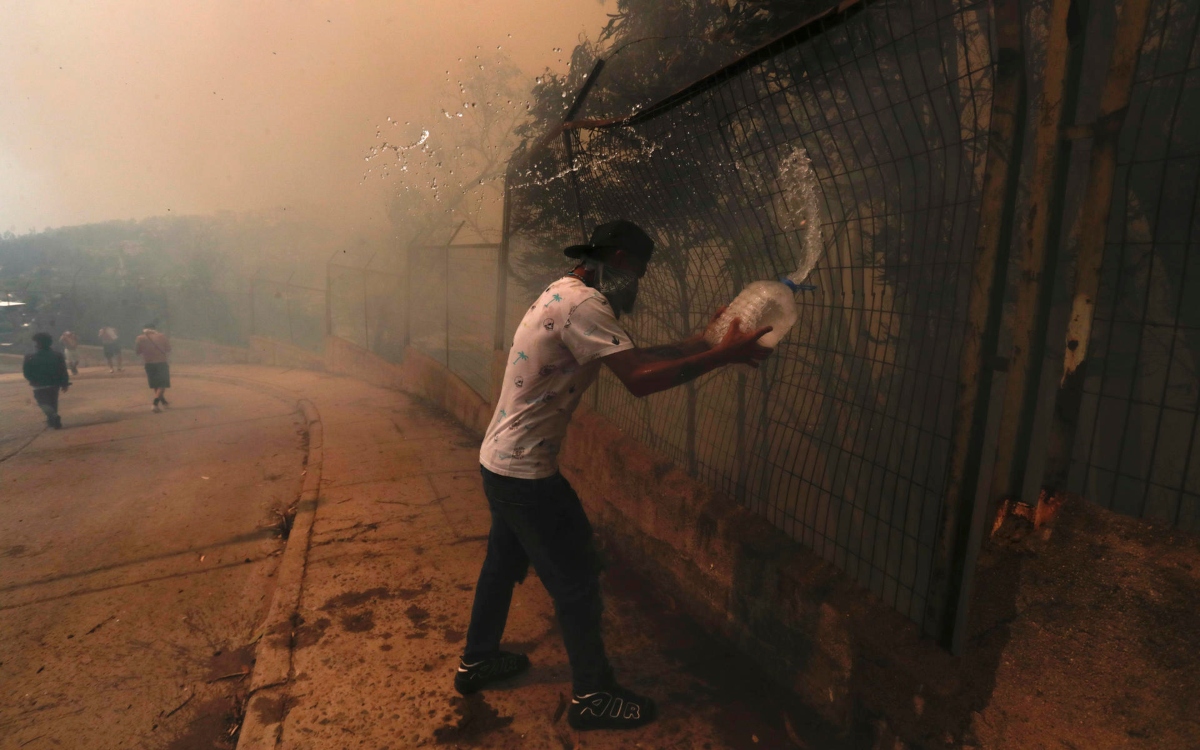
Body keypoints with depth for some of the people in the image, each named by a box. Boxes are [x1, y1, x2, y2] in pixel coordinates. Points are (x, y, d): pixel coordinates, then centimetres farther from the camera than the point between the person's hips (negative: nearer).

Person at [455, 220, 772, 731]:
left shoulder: (565, 295, 11)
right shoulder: (582, 303, -21)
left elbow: (634, 357, 10)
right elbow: (638, 379, -30)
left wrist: (703, 339, 5)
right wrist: (723, 355, -25)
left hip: (500, 461, 10)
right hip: (525, 471, -10)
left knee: (504, 561, 24)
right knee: (576, 580, 4)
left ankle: (477, 661, 43)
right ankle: (592, 695, 22)